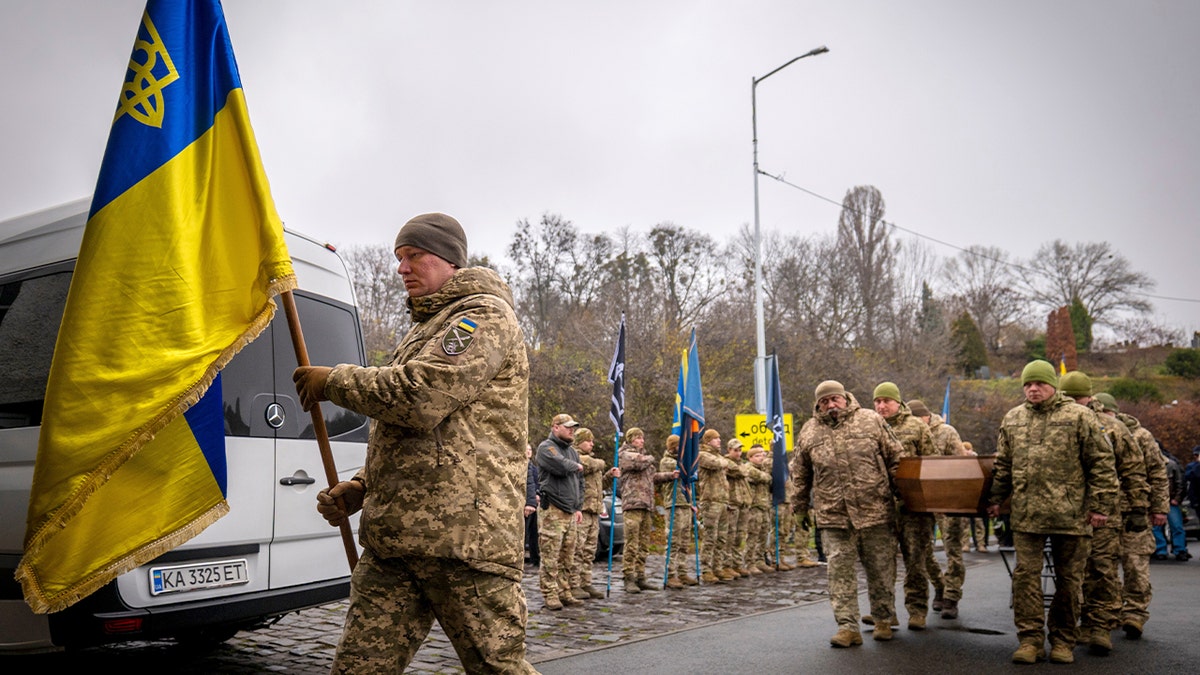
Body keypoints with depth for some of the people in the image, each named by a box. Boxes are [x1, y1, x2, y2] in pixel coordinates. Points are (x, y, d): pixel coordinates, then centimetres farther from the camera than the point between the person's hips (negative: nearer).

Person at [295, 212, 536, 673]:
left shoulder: (484, 316, -2)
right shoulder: (425, 329, 28)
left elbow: (417, 397, -18)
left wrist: (334, 381, -3)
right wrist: (360, 488, 17)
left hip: (463, 534, -9)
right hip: (392, 536, 9)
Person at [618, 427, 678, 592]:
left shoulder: (643, 456, 27)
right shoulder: (626, 455, -2)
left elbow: (653, 476, 31)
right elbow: (640, 463, -21)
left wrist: (670, 476, 17)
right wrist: (651, 458, 1)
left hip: (647, 505, 9)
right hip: (633, 504, -9)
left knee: (644, 544, 10)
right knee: (632, 544, -10)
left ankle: (640, 577, 15)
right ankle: (629, 579, -7)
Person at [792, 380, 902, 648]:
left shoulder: (871, 420, 2)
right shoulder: (809, 432, 6)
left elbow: (896, 458, 6)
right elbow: (800, 475, 15)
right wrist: (800, 509, 16)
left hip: (875, 511, -1)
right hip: (833, 516, 1)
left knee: (881, 569, 9)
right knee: (840, 570, -1)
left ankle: (883, 620, 26)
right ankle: (848, 626, 6)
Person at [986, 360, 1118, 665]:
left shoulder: (1078, 416, -1)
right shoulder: (1012, 419, 11)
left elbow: (1102, 463, -2)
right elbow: (1002, 465, 17)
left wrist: (1101, 505, -7)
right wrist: (995, 499, 13)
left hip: (1070, 514, -2)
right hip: (1026, 514, 3)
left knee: (1068, 579, 8)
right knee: (1025, 575, -1)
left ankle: (1063, 640, 20)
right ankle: (1030, 639, 6)